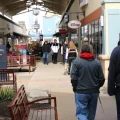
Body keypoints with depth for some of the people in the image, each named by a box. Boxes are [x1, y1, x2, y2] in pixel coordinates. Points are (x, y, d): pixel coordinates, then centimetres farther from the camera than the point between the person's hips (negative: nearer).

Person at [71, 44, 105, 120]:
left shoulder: (77, 61, -6)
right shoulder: (97, 62, 3)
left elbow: (73, 78, -10)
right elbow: (102, 78, 2)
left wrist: (75, 87, 6)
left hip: (81, 92, -3)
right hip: (94, 92, 4)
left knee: (81, 113, -1)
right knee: (91, 113, 17)